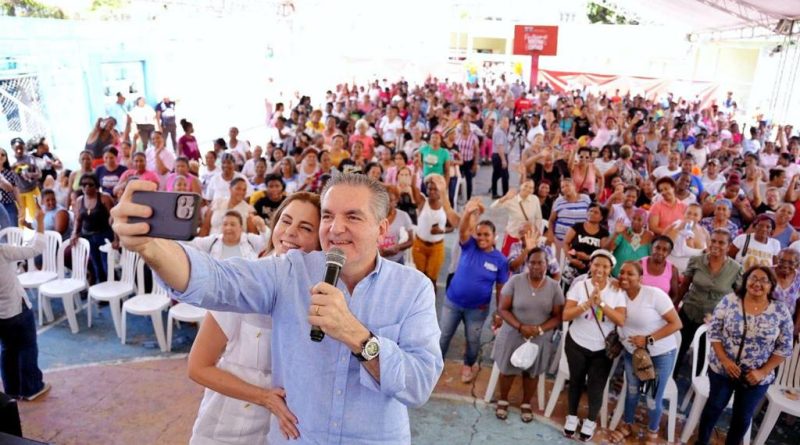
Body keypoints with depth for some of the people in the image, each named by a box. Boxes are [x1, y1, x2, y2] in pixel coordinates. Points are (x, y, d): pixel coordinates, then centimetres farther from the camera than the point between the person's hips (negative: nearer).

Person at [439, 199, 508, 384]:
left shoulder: (500, 260, -11)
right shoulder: (469, 246, -11)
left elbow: (501, 289, -5)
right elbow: (462, 230, -33)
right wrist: (468, 212, -55)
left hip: (478, 308, 0)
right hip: (452, 302, 0)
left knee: (473, 340, 19)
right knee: (443, 335, 15)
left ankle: (469, 365, 48)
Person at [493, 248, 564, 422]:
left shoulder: (554, 287, -7)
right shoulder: (515, 281, -12)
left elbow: (558, 316, -4)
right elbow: (502, 309, -11)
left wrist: (540, 329, -20)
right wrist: (520, 327, -22)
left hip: (540, 339, 1)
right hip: (513, 336, -1)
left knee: (531, 373, 16)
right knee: (508, 370, 13)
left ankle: (526, 404, 38)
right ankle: (503, 401, 36)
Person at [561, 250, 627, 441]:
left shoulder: (617, 291, -8)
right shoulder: (579, 286, -10)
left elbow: (621, 320, -17)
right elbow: (566, 315, -15)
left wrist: (601, 303, -28)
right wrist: (588, 302, -28)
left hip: (603, 348, 0)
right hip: (577, 344, 0)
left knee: (596, 386, 2)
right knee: (576, 381, 16)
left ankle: (590, 421, 28)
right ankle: (572, 417, 38)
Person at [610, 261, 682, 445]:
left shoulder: (654, 294, -24)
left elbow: (676, 323, -21)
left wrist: (649, 340, -26)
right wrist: (617, 340, -10)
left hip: (660, 354, -4)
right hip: (631, 351, 4)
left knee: (653, 398, 9)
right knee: (632, 391, 21)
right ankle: (626, 426, 42)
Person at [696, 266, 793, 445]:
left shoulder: (781, 312, -9)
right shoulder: (729, 301, -11)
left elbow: (784, 348, -4)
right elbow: (714, 331, -7)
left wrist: (763, 372, -12)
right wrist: (724, 360, -16)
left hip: (756, 378, 1)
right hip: (721, 369, 0)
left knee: (743, 417, 16)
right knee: (714, 406, 15)